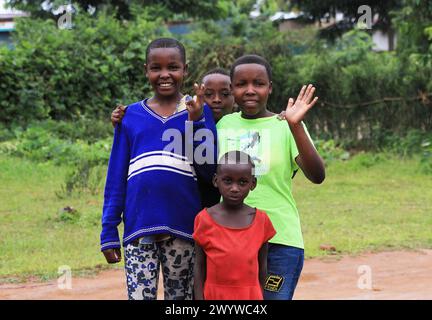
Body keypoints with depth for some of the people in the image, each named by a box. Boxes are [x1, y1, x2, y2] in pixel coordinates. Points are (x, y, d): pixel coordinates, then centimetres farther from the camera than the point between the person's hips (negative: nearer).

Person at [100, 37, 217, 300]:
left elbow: (210, 170, -4)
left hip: (183, 228, 0)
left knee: (181, 298, 10)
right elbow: (116, 178, 8)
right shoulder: (131, 116, 7)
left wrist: (195, 121, -12)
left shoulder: (198, 112, 5)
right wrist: (109, 231, 4)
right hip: (139, 227, 0)